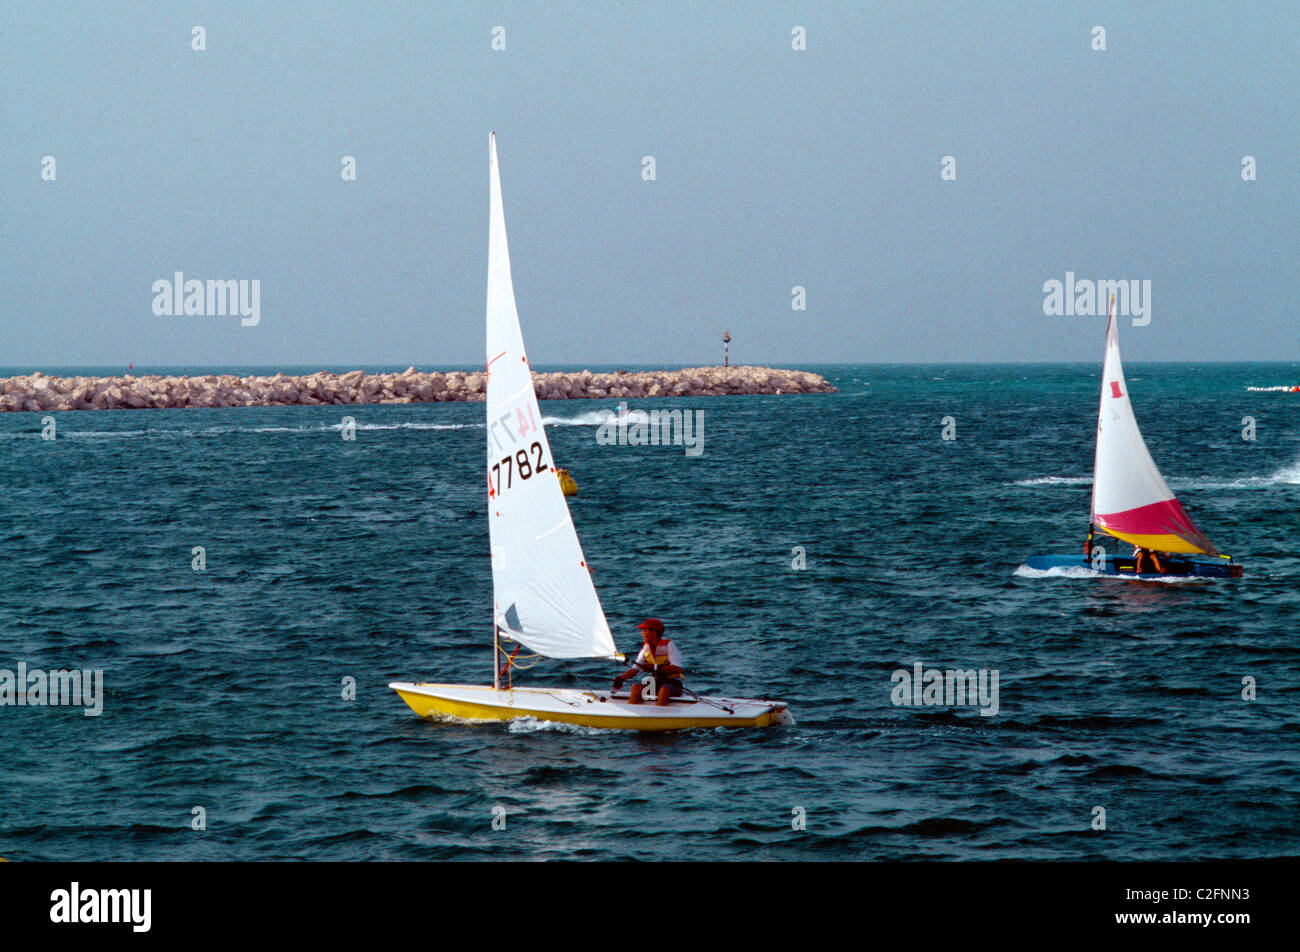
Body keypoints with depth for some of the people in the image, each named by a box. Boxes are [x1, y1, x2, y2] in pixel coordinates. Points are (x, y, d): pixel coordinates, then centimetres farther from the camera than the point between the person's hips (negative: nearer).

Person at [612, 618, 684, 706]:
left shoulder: (668, 645, -11)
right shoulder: (646, 647, 7)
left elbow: (677, 669, -21)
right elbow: (635, 669, 8)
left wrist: (655, 668, -25)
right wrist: (621, 678, -11)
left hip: (673, 683, -6)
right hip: (657, 682, 6)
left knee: (664, 689, -37)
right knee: (636, 687, -18)